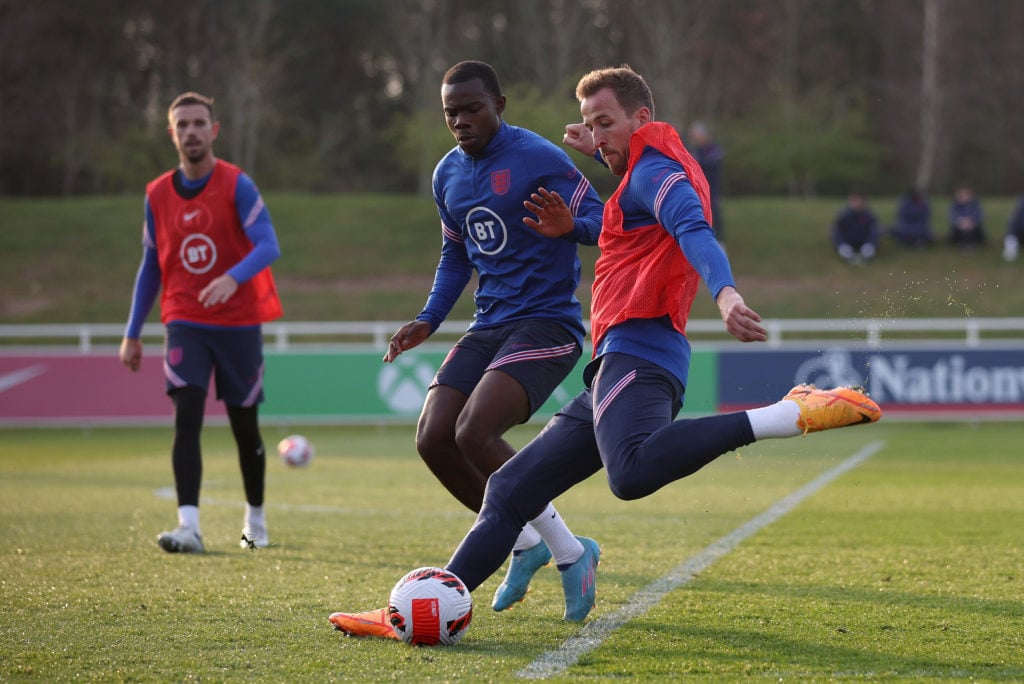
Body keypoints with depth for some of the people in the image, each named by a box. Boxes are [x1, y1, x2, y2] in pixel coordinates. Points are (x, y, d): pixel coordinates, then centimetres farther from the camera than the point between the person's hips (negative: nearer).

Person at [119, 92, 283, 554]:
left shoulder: (236, 185, -8)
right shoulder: (157, 195, 4)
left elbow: (268, 246, -19)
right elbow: (150, 266, 13)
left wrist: (232, 278, -38)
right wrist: (132, 333, 10)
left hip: (238, 324, -2)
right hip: (185, 325, 2)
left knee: (245, 426, 8)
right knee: (186, 419, -15)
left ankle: (255, 520, 29)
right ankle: (189, 527, -22)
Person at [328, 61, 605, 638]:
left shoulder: (540, 160, -11)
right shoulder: (448, 175, 13)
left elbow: (601, 220, -13)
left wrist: (568, 225, -36)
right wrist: (429, 321, 13)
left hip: (547, 323, -8)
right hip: (489, 326, 8)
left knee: (474, 431, -25)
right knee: (433, 440, -6)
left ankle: (567, 550, -9)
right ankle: (525, 545, 14)